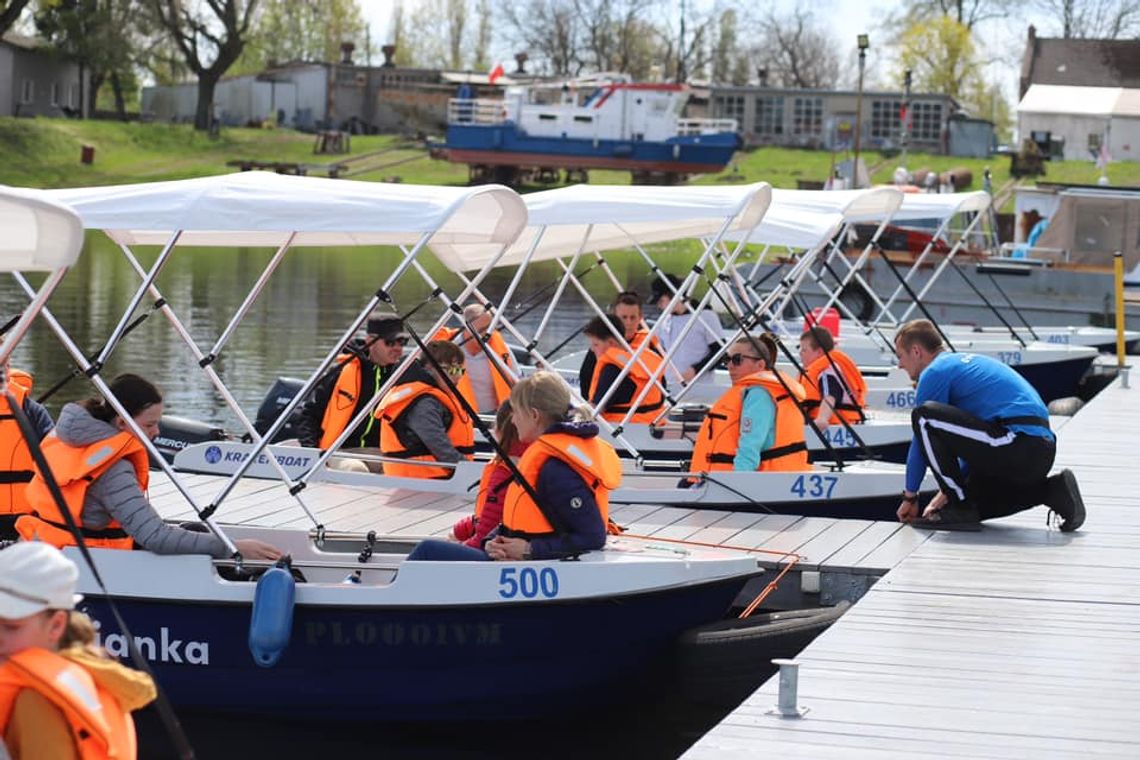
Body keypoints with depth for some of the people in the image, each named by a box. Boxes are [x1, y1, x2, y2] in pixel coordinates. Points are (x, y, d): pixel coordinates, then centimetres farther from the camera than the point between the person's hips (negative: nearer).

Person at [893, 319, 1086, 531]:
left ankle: (959, 510, -7)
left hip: (1017, 447, -10)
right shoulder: (965, 362, 27)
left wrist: (910, 497, 13)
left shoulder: (936, 372, -1)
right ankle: (1052, 491, 11)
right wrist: (948, 491, 32)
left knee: (925, 416, -11)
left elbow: (922, 441, 3)